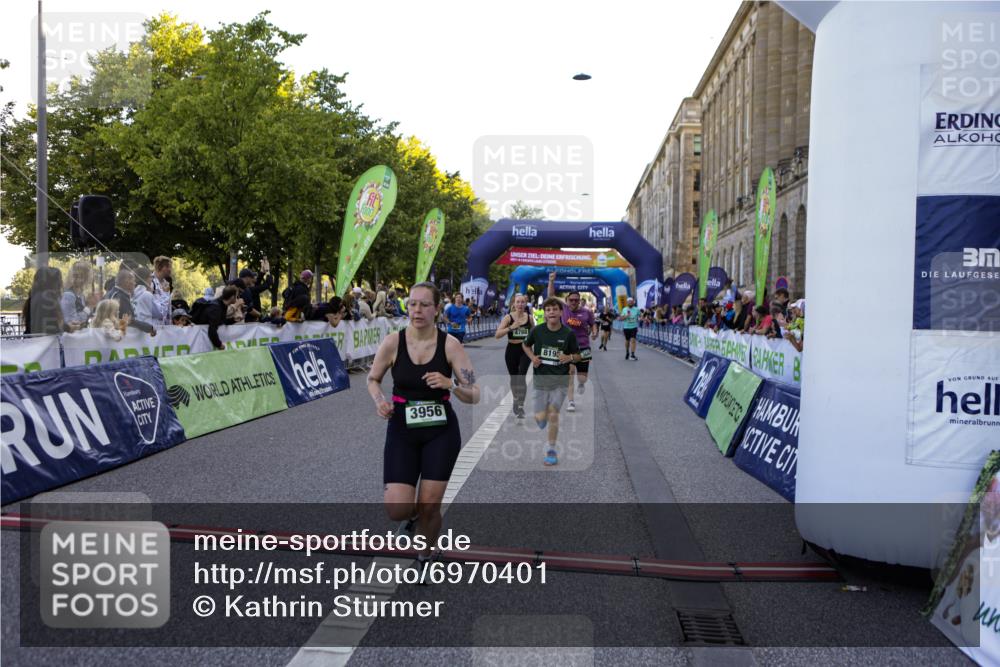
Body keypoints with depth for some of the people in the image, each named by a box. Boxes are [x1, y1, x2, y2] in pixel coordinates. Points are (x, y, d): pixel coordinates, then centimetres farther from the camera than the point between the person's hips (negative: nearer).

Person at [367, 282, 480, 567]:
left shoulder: (450, 344, -11)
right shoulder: (392, 342, -9)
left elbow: (474, 396, -9)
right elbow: (372, 379, 8)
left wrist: (449, 385, -28)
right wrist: (380, 401, -13)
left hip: (441, 432, 0)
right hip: (402, 430, 1)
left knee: (429, 506, 2)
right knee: (398, 511, -8)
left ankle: (425, 558, 32)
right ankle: (413, 512, 32)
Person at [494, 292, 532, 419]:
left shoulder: (529, 317, 0)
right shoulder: (508, 317, -8)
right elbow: (497, 334, -18)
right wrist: (511, 327, -28)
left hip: (525, 350, 0)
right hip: (512, 350, 0)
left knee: (521, 377, -17)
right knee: (514, 378, 14)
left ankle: (521, 405, -14)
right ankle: (516, 400, 37)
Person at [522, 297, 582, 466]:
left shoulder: (568, 333, -8)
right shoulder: (537, 330, -6)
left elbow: (578, 356, 4)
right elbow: (526, 345, 14)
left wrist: (570, 358, -18)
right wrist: (532, 357, -4)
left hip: (560, 380, -1)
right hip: (541, 379, 1)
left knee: (553, 413, -9)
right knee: (540, 418, -3)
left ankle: (552, 451, 7)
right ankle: (543, 416, 37)